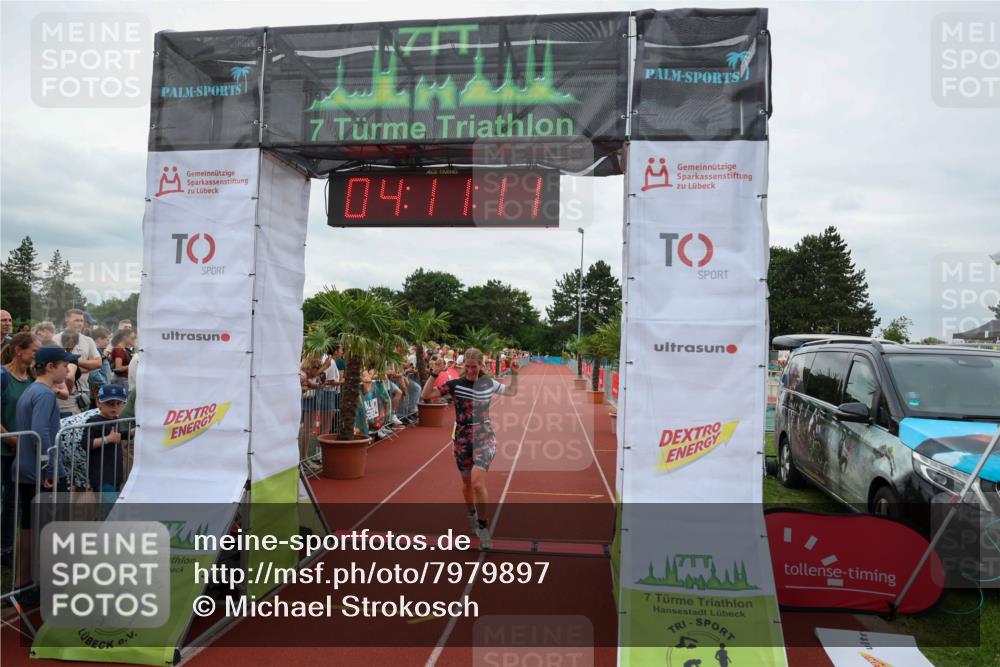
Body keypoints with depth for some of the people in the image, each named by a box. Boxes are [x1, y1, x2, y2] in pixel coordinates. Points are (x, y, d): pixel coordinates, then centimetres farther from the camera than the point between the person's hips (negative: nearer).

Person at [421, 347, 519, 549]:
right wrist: (435, 374, -25)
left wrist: (514, 374, 5)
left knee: (477, 482, -18)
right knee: (467, 483, 16)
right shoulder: (454, 384, -7)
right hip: (462, 440, 1)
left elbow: (512, 392, 19)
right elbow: (425, 395, -14)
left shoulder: (489, 383, 1)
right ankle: (471, 514, 45)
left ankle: (483, 527, -2)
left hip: (485, 439, -1)